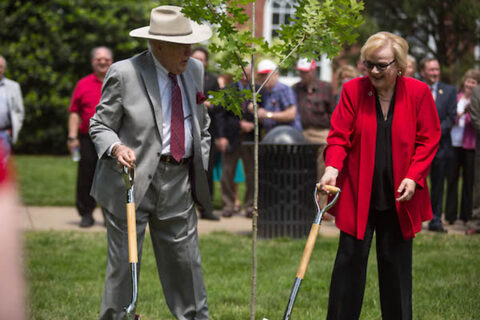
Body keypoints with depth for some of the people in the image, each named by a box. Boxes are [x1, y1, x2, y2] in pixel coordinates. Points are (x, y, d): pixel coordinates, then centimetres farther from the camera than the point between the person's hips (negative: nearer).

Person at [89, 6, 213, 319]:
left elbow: (202, 125, 20)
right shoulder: (124, 73, -10)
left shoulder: (194, 70, 8)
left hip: (179, 185, 5)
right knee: (124, 263, 1)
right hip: (132, 181, -5)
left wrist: (200, 171, 13)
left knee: (186, 261, 11)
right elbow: (100, 126, -5)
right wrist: (116, 147, -26)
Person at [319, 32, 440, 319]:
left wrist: (414, 177, -11)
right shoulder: (353, 90, -2)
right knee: (351, 260, 0)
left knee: (397, 265, 9)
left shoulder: (418, 92, -3)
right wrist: (332, 167, -21)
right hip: (357, 195, 0)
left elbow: (428, 140, 0)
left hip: (399, 198, 0)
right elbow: (339, 136, -3)